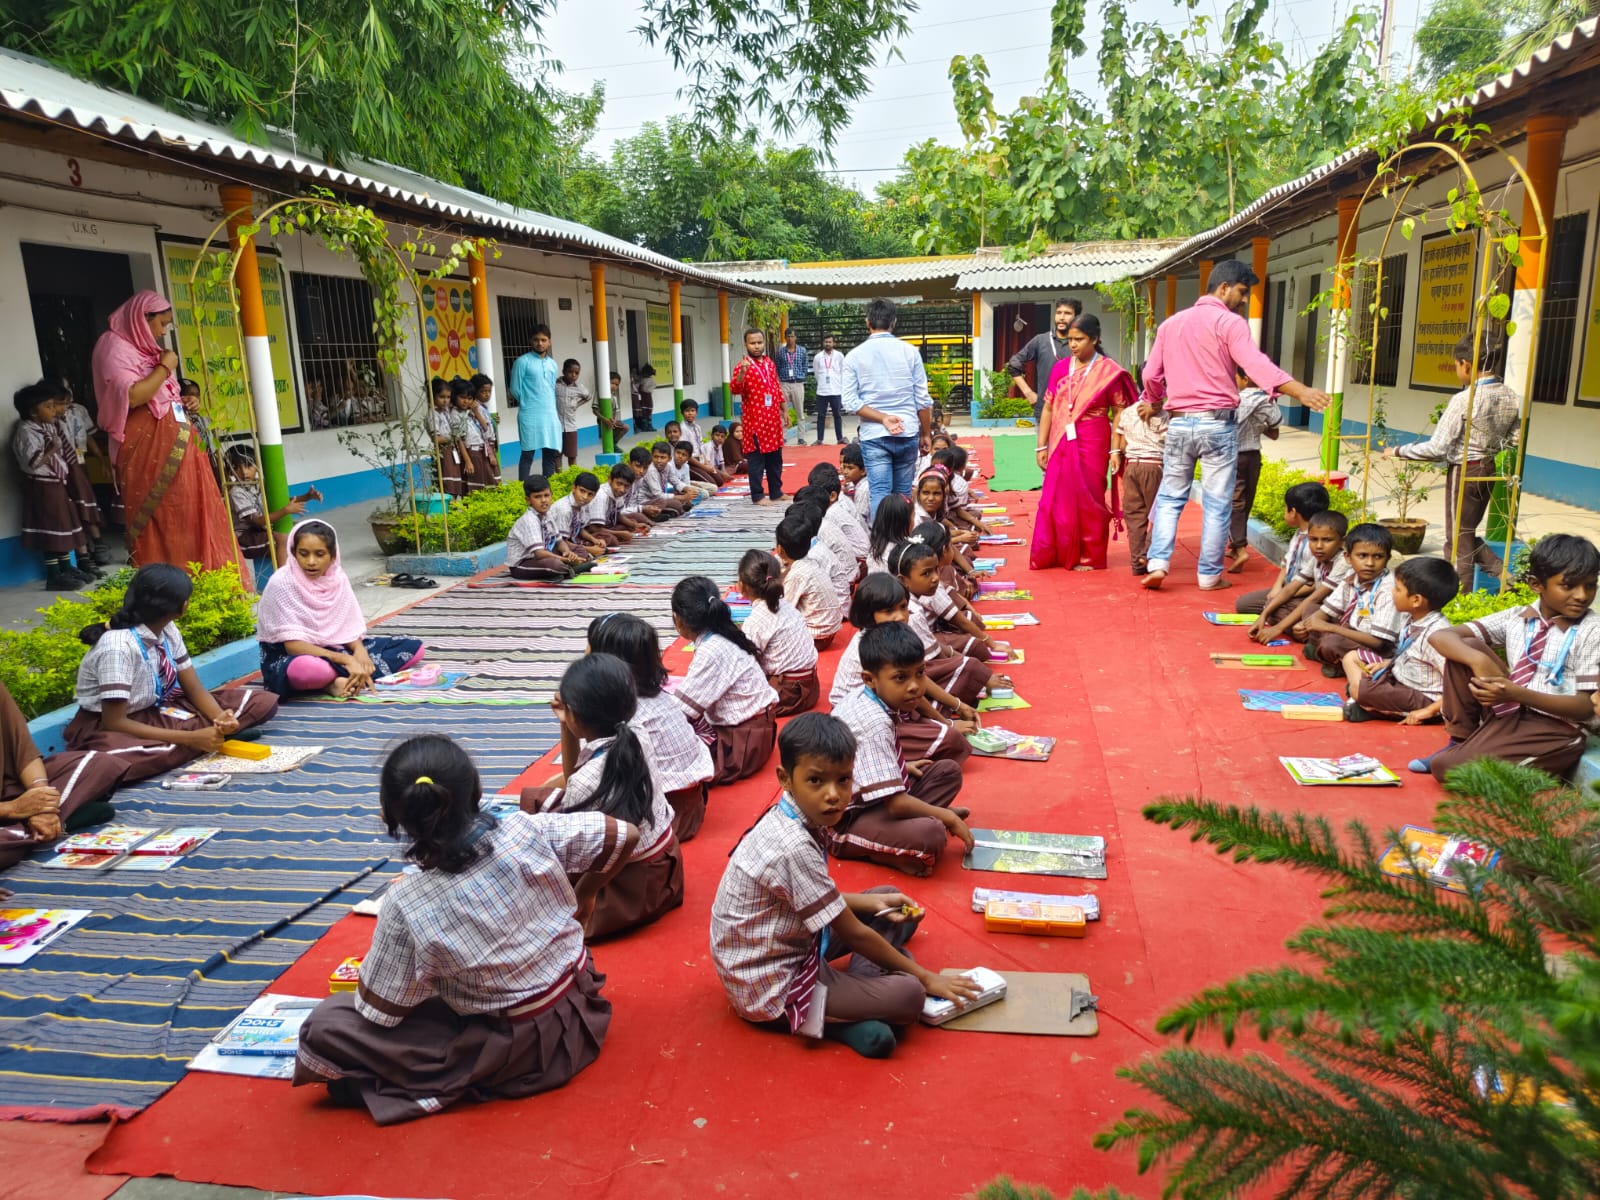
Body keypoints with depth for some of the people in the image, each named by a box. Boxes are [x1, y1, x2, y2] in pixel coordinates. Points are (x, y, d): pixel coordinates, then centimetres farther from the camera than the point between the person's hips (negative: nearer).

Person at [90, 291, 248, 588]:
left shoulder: (145, 347, 17)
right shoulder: (114, 346, -8)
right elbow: (131, 396, -21)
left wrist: (182, 402, 11)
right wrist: (165, 367, -11)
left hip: (175, 444, 8)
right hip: (147, 447, -8)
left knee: (192, 514, 8)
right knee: (159, 522, -5)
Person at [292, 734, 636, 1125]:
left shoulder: (407, 906, -24)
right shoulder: (529, 829, -18)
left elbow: (378, 1011, -12)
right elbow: (627, 835, -7)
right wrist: (584, 894, 9)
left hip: (516, 1052, -5)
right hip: (578, 1002, 5)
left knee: (324, 1026, -2)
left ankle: (448, 1086, -4)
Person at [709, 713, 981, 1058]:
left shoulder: (786, 820, -4)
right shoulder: (794, 848, -31)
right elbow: (853, 934, -20)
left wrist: (872, 902, 3)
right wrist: (925, 976, -9)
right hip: (770, 988, -10)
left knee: (891, 905, 14)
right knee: (909, 994, -23)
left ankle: (862, 984, -1)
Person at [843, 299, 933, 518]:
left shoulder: (854, 356, 1)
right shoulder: (909, 351, 1)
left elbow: (851, 402, -7)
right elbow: (923, 399, 2)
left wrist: (882, 418, -9)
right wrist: (925, 434, 11)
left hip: (873, 436, -1)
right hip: (908, 434, 1)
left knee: (880, 493, -2)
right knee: (903, 494, 10)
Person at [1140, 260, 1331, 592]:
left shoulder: (1171, 323, 13)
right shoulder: (1229, 322, -5)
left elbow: (1151, 375, 18)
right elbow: (1256, 364, -21)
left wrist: (1154, 404, 38)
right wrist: (1301, 391, -30)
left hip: (1178, 423, 5)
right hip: (1217, 424, -5)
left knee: (1170, 497, 14)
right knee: (1217, 504, 4)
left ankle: (1158, 563, 1)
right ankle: (1210, 576, 9)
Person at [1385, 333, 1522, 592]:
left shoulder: (1464, 399, -21)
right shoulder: (1511, 398, 0)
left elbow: (1436, 449, -20)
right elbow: (1512, 440, 10)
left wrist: (1398, 451, -9)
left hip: (1464, 473, -7)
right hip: (1488, 472, 7)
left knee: (1458, 541, 5)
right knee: (1469, 534, 23)